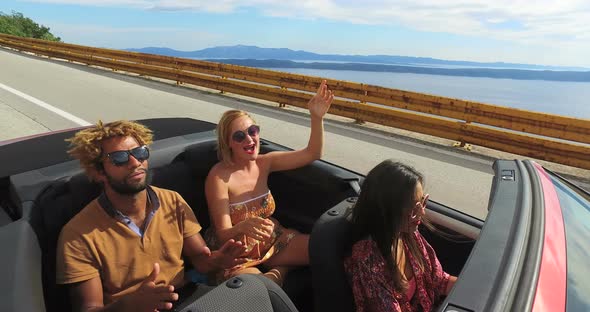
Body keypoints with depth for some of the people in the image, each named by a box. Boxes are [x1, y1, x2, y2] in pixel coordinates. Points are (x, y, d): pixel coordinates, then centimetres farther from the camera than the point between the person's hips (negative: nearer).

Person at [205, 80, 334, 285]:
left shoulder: (264, 163, -3)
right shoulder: (219, 177, -19)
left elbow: (312, 154, -3)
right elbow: (223, 235, -19)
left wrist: (317, 117, -18)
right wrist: (243, 227, -43)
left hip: (271, 240, 5)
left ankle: (278, 271, 10)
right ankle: (279, 274, -1)